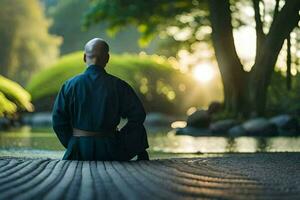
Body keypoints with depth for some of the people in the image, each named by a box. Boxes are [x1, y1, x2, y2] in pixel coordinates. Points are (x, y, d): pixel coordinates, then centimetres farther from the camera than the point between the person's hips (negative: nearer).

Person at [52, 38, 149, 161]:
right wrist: (119, 140, 5)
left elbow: (58, 120, -2)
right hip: (110, 151, -2)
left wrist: (72, 144, 9)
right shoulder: (118, 85, -5)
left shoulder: (70, 85, -3)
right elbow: (138, 115, -4)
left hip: (79, 151, 2)